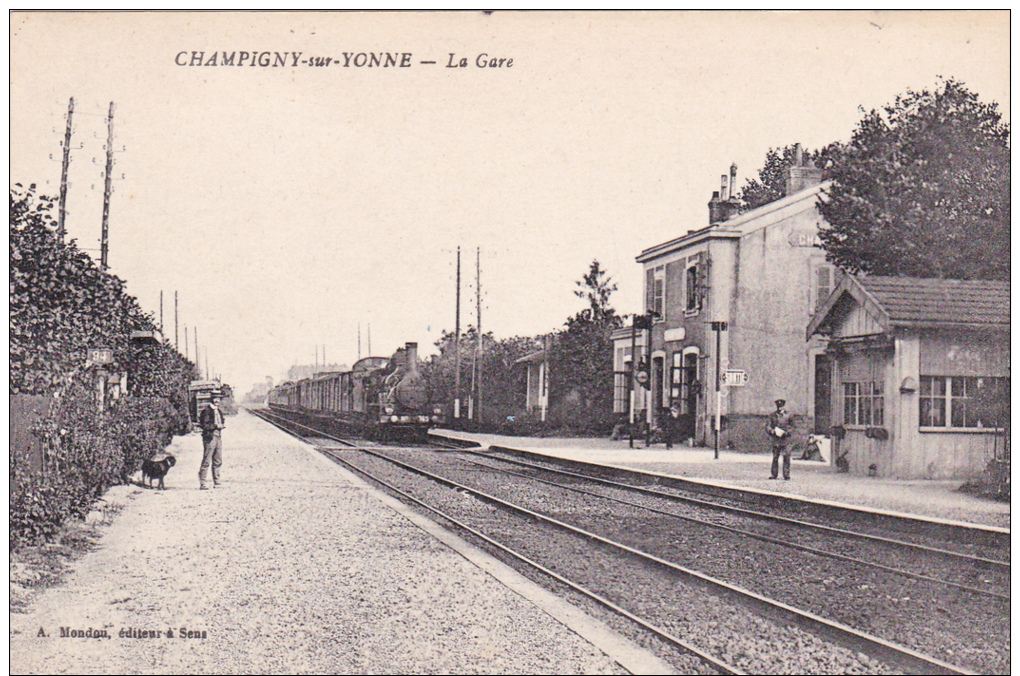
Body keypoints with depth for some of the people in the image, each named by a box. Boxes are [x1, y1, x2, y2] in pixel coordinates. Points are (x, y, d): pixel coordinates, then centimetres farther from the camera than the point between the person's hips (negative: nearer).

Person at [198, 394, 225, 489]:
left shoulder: (218, 411, 17)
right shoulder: (206, 411, -8)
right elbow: (204, 425, -14)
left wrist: (221, 426, 5)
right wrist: (216, 426, -17)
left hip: (218, 437, 8)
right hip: (209, 437, -8)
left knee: (218, 461, 10)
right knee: (206, 461, -7)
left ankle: (216, 482, 17)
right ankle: (202, 483, -3)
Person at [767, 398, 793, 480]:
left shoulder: (788, 415, 7)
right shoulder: (773, 415, 11)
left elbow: (792, 426, 6)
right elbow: (767, 425, 9)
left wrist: (785, 432, -10)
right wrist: (772, 431, -11)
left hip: (785, 439, -1)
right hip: (775, 439, 1)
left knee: (786, 457, -6)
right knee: (775, 457, 1)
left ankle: (786, 475, -1)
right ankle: (774, 474, 8)